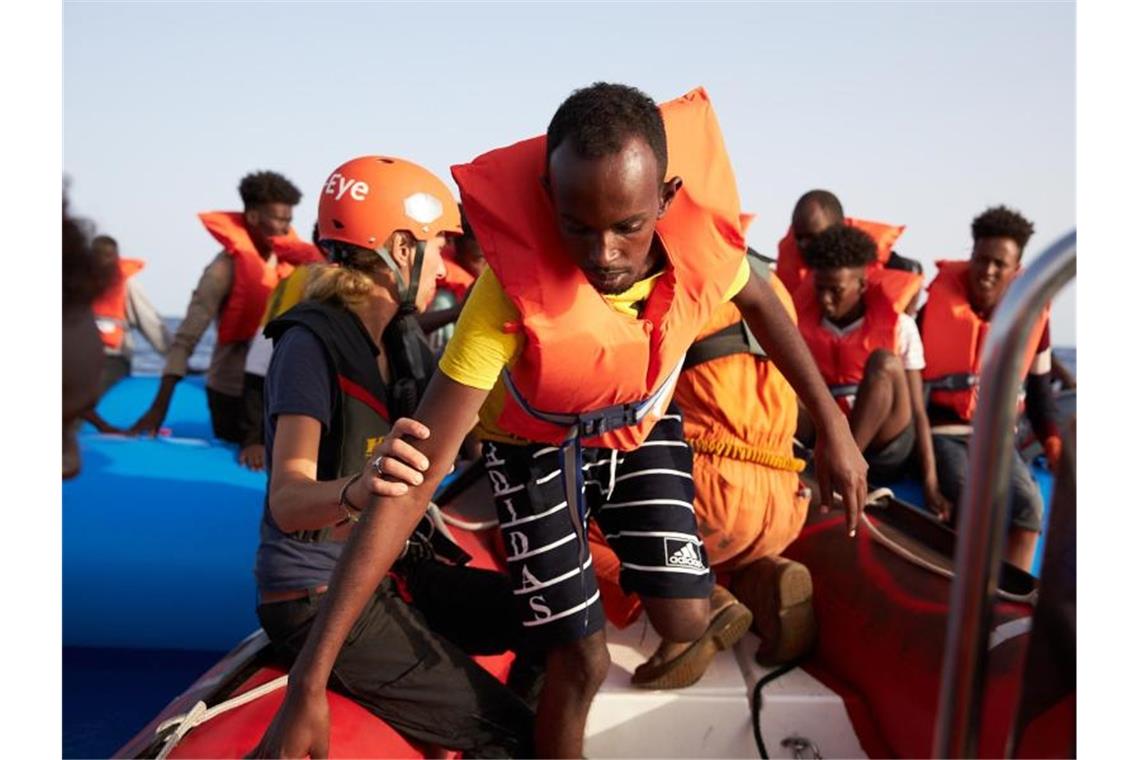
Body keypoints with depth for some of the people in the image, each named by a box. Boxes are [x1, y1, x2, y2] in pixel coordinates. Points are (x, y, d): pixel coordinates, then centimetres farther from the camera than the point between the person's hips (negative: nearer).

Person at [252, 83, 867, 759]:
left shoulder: (700, 230, -29)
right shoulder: (513, 288, -39)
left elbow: (758, 301, -3)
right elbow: (416, 476, -39)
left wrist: (833, 426, -3)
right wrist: (310, 681, -42)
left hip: (644, 426, 3)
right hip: (536, 446, -2)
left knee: (683, 621, -6)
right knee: (582, 661, -5)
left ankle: (707, 603, 31)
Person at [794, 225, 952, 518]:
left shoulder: (898, 326, -1)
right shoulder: (803, 324, 5)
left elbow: (917, 412, -2)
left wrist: (930, 483, -11)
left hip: (885, 452, -1)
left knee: (884, 362, -27)